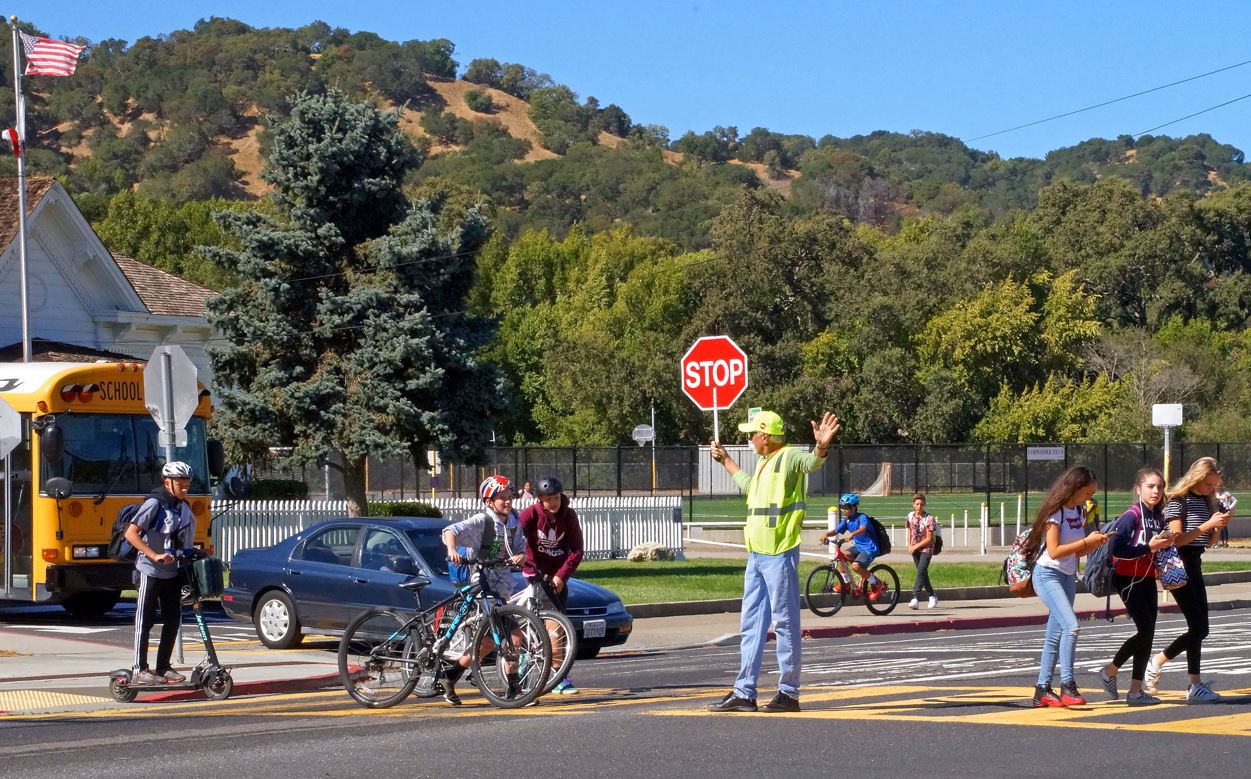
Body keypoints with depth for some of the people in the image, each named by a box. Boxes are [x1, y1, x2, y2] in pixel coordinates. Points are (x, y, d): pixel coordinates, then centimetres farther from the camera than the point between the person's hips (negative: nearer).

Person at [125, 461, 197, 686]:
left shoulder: (183, 507, 9)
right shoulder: (154, 505, -13)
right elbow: (130, 534, -19)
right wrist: (154, 555, -25)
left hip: (173, 572, 7)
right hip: (151, 572, -7)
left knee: (173, 620, 7)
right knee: (145, 621, -1)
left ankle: (163, 668, 17)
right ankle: (140, 671, 4)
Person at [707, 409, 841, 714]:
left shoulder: (789, 457, -9)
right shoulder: (763, 463, 19)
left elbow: (811, 462, -31)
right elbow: (748, 486, 40)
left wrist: (821, 447, -53)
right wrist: (726, 460, 51)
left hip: (780, 555, -10)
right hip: (756, 554, 10)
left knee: (785, 623, -4)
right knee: (751, 624, 12)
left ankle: (789, 692, 1)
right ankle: (744, 693, 17)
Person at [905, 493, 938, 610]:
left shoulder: (929, 518, -15)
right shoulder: (910, 516, 1)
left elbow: (929, 539, -15)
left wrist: (915, 546, -15)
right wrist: (909, 545, 3)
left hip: (926, 549, -6)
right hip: (915, 549, 6)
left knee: (921, 572, -19)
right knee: (923, 573, 14)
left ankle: (915, 599, -26)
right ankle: (932, 596, 31)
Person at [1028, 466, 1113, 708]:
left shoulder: (1078, 512, 11)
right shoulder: (1055, 512, -14)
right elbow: (1054, 551, -21)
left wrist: (1097, 543, -2)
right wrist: (1087, 541, -19)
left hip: (1068, 577, 9)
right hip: (1048, 575, -9)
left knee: (1056, 635, 8)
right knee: (1071, 626, -22)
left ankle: (1042, 690, 12)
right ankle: (1067, 685, -21)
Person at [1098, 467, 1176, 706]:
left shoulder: (1158, 517, 9)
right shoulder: (1132, 515, -15)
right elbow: (1116, 549, -24)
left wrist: (1166, 543, 0)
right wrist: (1149, 547, -24)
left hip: (1147, 579, 8)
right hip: (1127, 578, -8)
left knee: (1148, 634, 5)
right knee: (1146, 630, -13)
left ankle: (1136, 691, 15)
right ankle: (1110, 671, 2)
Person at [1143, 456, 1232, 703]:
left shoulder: (1206, 501, 12)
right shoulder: (1178, 501, -10)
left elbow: (1207, 542, 17)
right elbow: (1177, 539, -17)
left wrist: (1218, 526, -3)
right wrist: (1208, 524, -22)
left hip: (1195, 566, 8)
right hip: (1178, 566, -8)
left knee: (1200, 628, 6)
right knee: (1197, 625, -12)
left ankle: (1157, 662, 18)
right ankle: (1195, 685, -7)